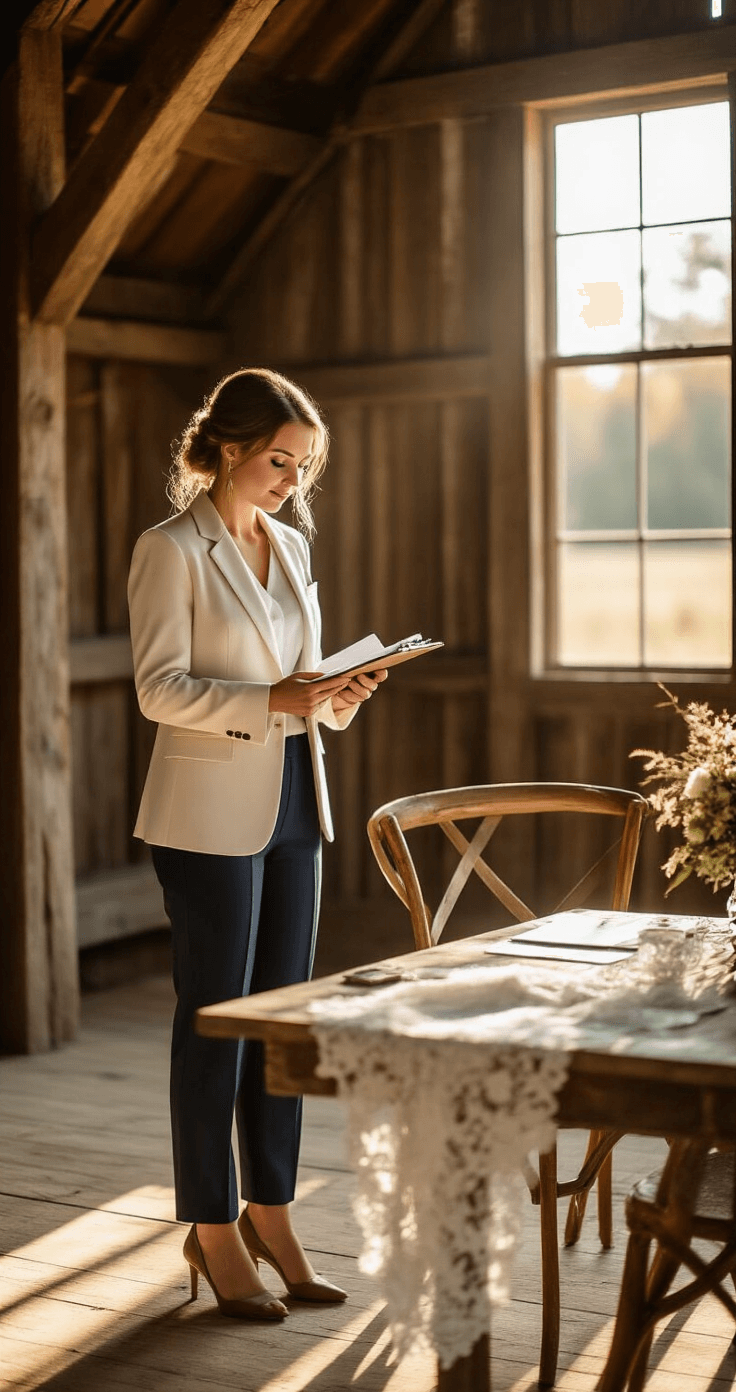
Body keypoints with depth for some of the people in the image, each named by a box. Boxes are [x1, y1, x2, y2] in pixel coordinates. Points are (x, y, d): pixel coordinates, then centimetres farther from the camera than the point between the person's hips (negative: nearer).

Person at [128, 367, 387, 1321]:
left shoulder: (290, 547, 12)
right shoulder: (171, 550, -9)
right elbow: (159, 689, -15)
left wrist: (335, 697, -2)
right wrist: (270, 700, -26)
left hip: (292, 803, 7)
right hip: (209, 812, -7)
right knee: (215, 1020, 1)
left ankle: (270, 1214, 23)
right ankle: (212, 1231, 13)